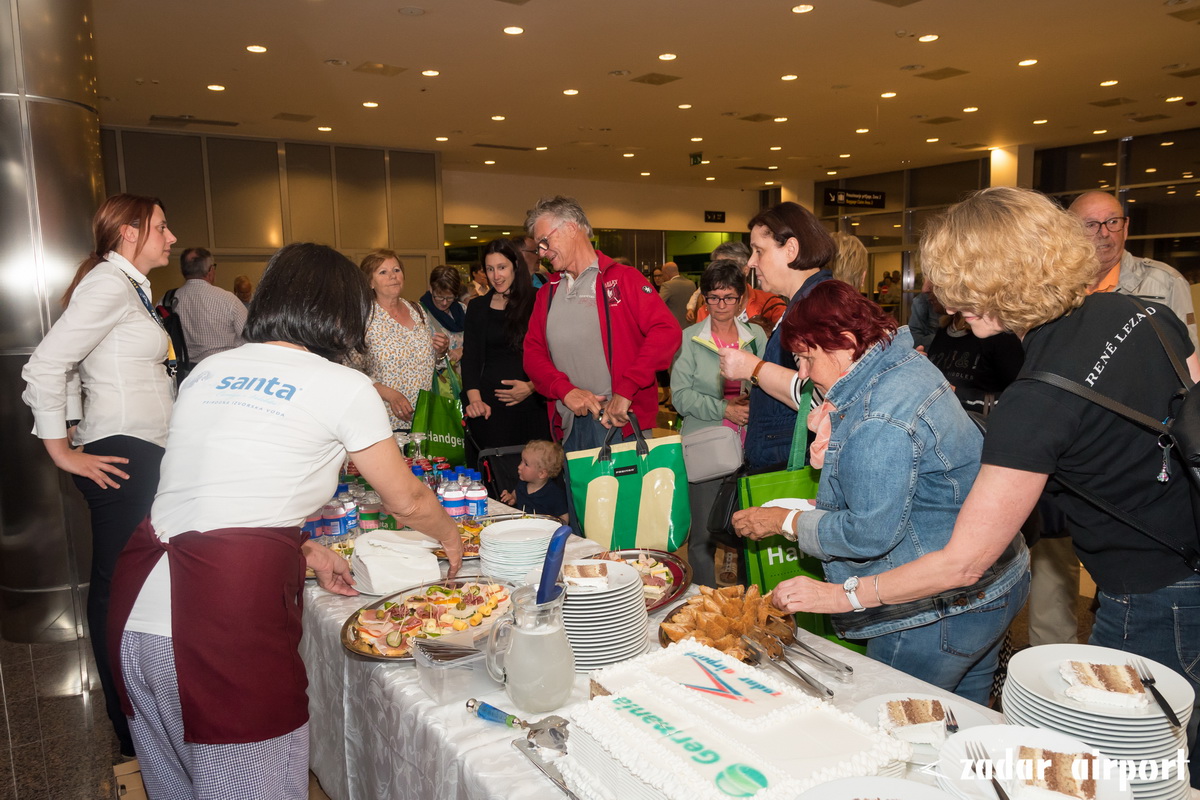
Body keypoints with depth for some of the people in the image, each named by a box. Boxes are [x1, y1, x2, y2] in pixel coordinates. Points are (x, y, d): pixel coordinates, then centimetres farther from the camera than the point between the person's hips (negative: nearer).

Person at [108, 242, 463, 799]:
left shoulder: (208, 371, 14)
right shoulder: (343, 386, -4)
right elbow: (407, 501, 6)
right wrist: (451, 537, 26)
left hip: (139, 604, 7)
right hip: (229, 613, -7)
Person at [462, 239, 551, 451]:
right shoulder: (477, 307, 10)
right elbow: (470, 357, 6)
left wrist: (532, 386, -13)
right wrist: (475, 399, -9)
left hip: (531, 402, -1)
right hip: (490, 404, 1)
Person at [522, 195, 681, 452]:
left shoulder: (623, 279, -1)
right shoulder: (546, 293, 16)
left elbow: (667, 331, -13)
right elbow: (533, 351, 10)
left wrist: (625, 391, -19)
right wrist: (566, 390, -10)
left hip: (620, 422, -4)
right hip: (569, 427, 5)